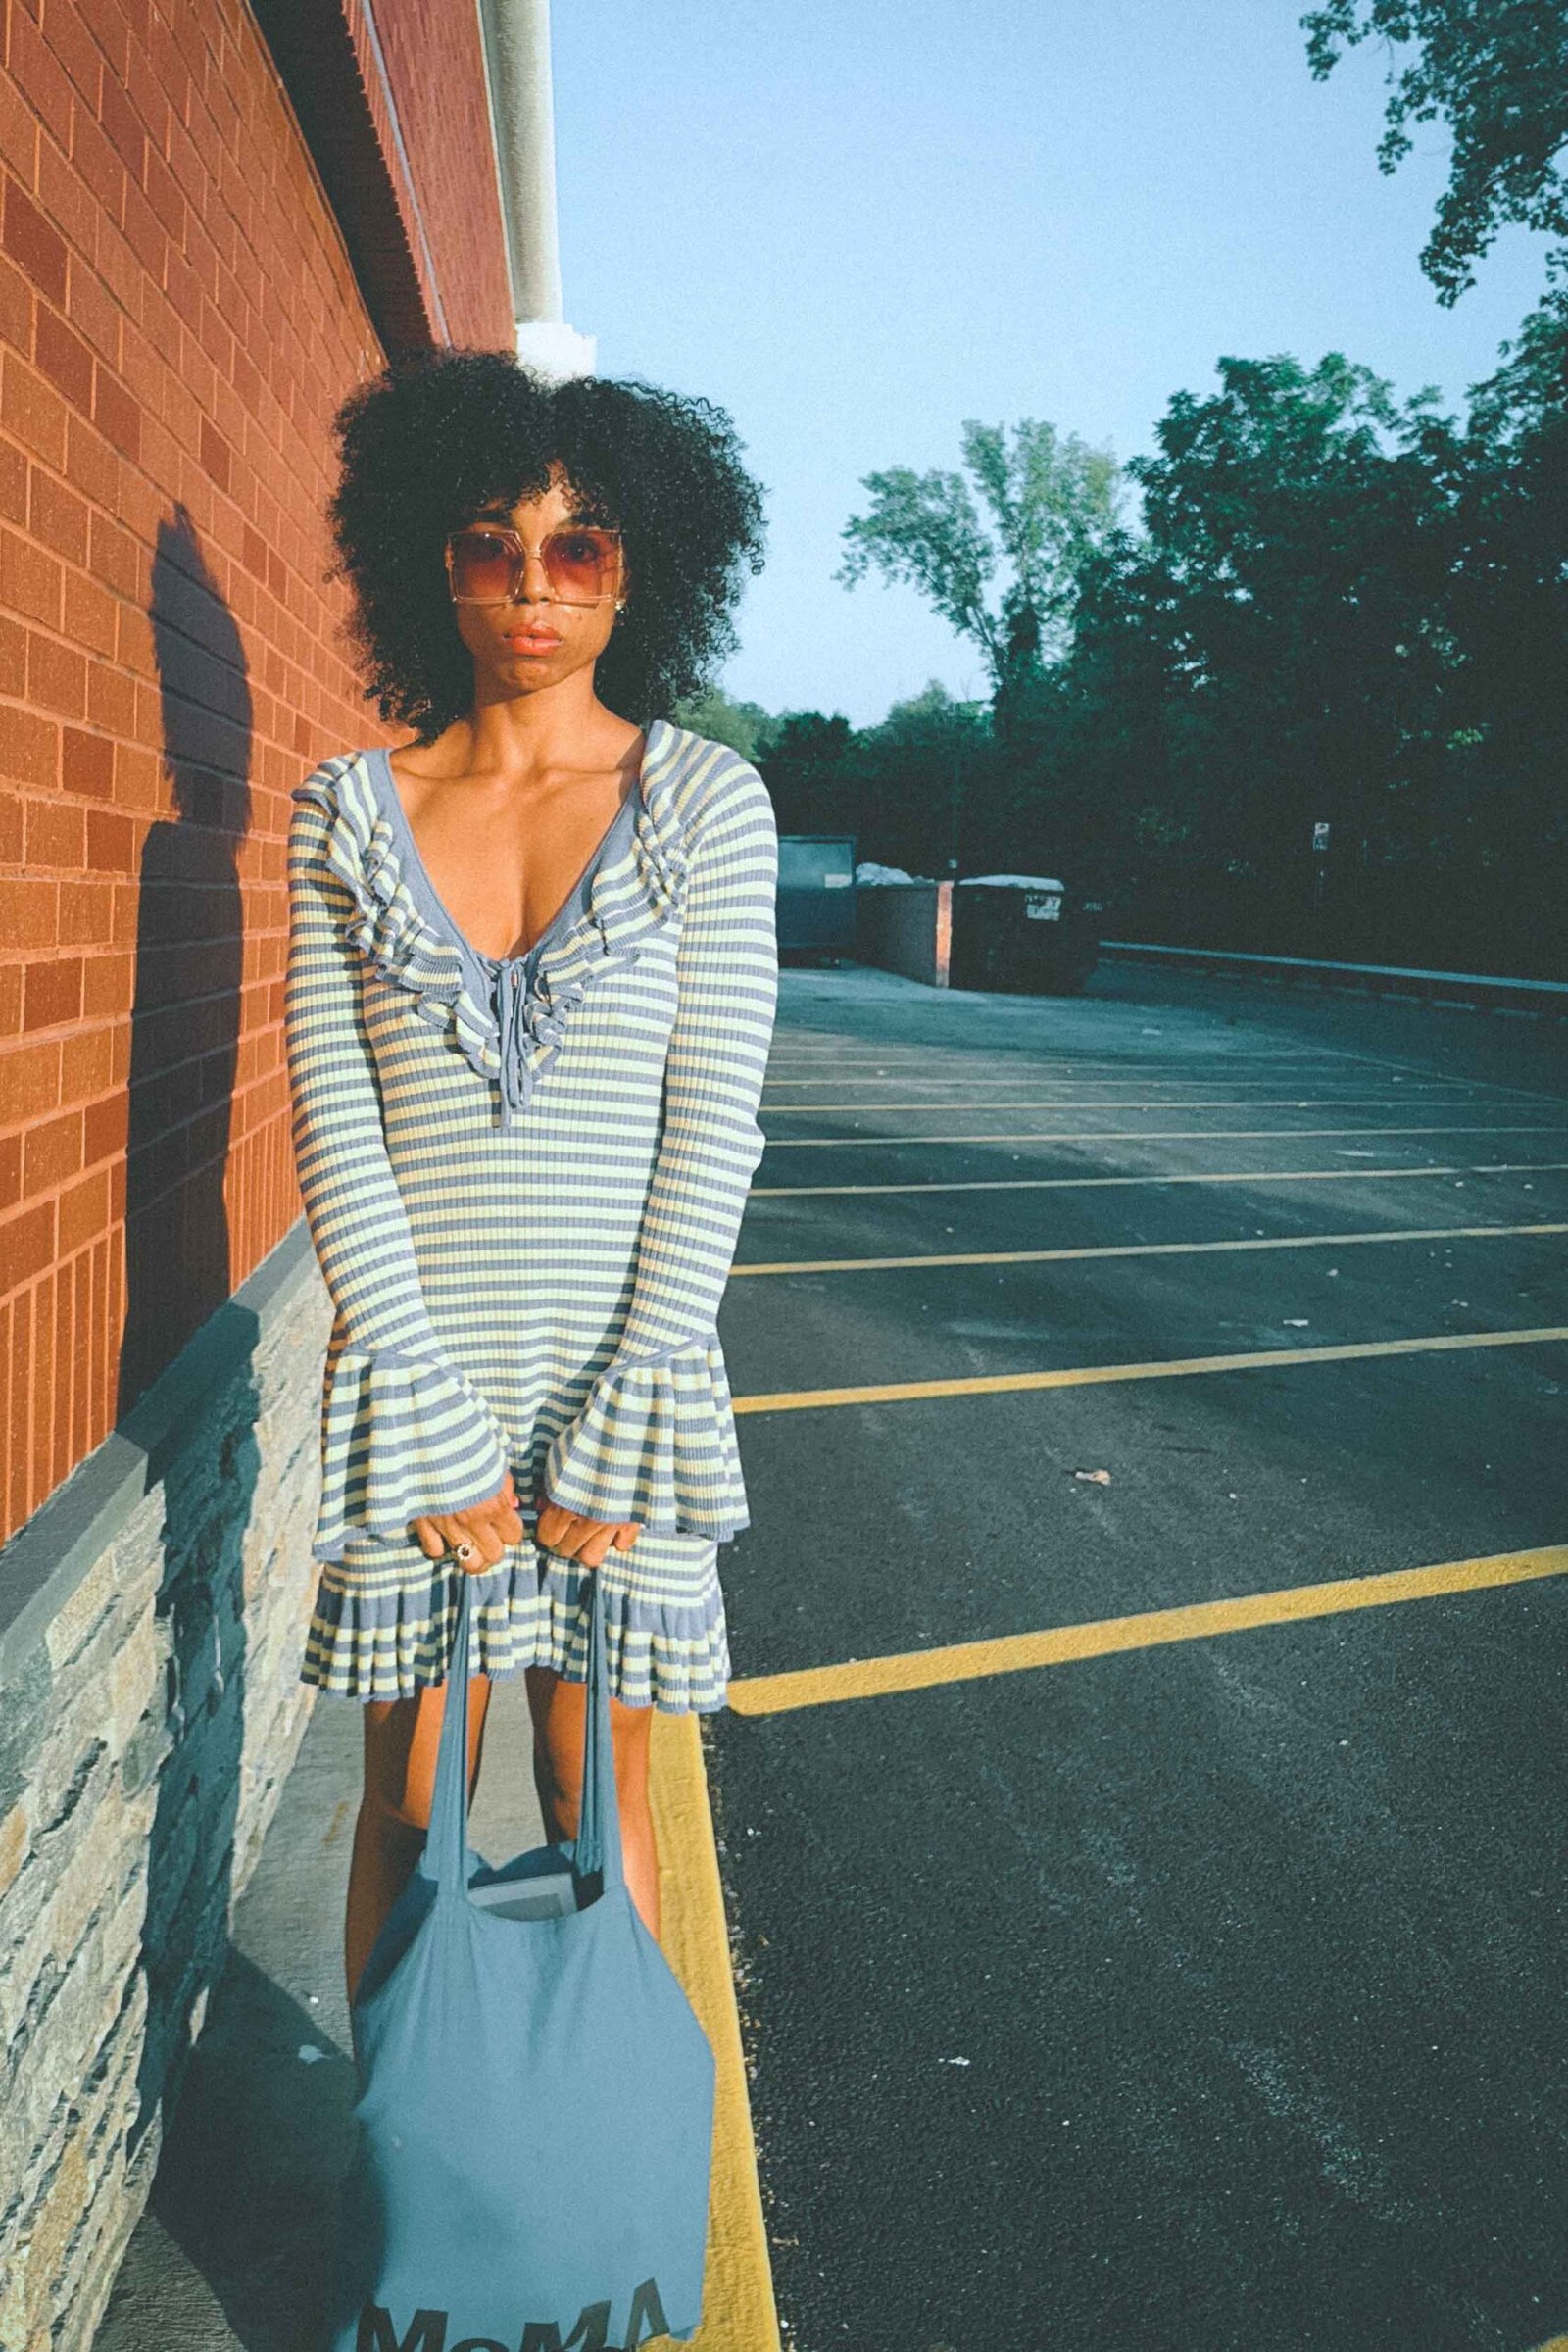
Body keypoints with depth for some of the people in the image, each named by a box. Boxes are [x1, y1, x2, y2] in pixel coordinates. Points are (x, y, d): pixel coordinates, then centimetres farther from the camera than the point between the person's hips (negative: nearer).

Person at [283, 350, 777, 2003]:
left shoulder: (707, 799, 1)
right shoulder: (345, 810, 4)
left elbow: (715, 1123, -5)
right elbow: (335, 1127, -2)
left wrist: (616, 1426, -10)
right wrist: (433, 1418, -9)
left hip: (628, 1373, -1)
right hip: (411, 1381, 1)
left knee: (597, 1804, 12)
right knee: (407, 1811, 12)